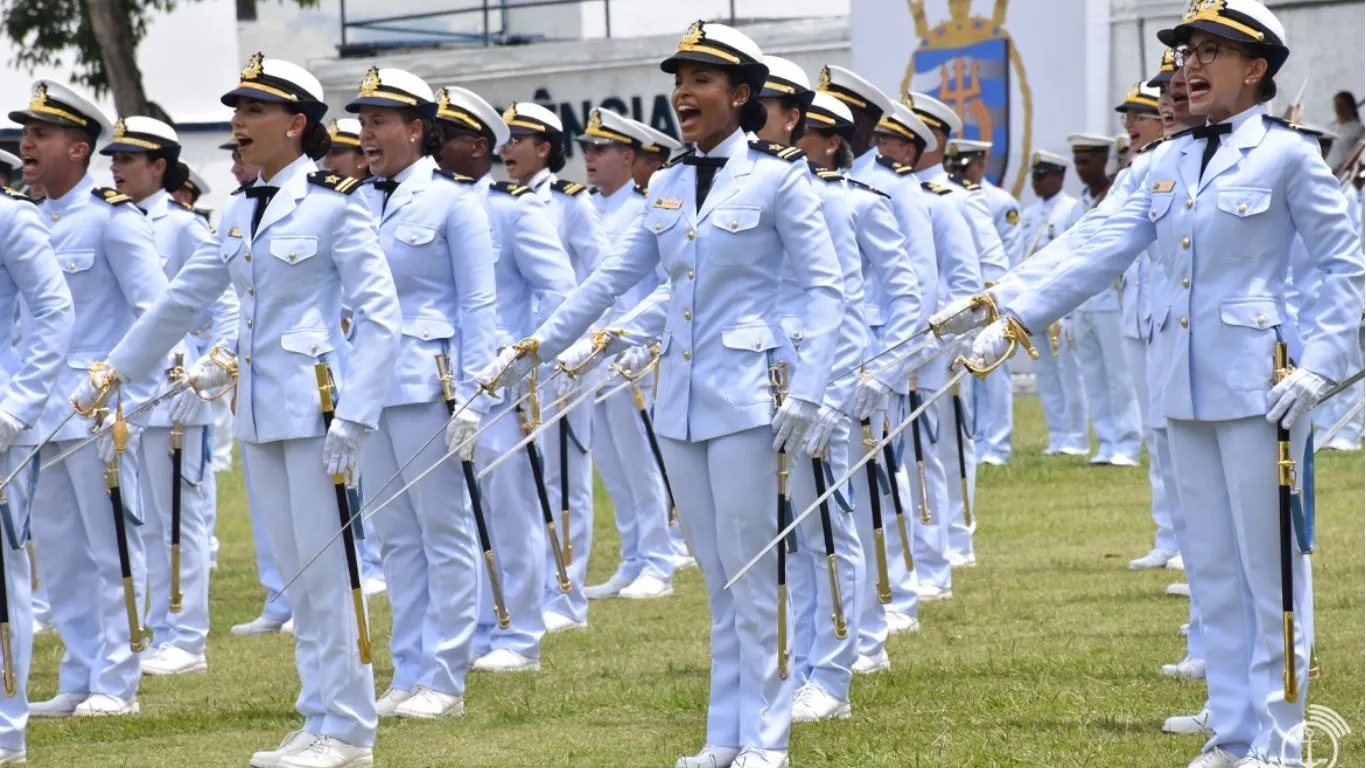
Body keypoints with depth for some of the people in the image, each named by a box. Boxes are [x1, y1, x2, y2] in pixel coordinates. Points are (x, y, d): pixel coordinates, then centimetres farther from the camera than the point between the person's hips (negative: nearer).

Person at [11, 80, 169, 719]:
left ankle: (116, 684, 4)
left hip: (98, 412, -7)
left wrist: (128, 403, -14)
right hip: (43, 414, 7)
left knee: (111, 547, -1)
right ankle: (78, 682, 16)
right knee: (58, 551, 9)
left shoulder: (112, 219, -9)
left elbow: (155, 312, -11)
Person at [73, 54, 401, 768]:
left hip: (316, 406, -7)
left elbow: (380, 315, -12)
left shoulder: (335, 204, -8)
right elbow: (182, 299, 21)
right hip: (261, 412, 7)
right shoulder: (241, 212, 14)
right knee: (297, 574, 9)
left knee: (328, 569, -5)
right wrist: (110, 373, 22)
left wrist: (353, 416, -19)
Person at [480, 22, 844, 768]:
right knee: (715, 573, 9)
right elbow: (614, 277, 17)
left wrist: (806, 391, -15)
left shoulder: (777, 178, -6)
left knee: (750, 567, -5)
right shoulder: (667, 186, 11)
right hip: (679, 396, 6)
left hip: (742, 394, -6)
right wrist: (536, 348, 15)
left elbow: (823, 287, -7)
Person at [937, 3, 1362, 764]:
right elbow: (1102, 250, 5)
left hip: (1258, 386, -6)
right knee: (1214, 566, 10)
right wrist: (1014, 313, -5)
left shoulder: (1289, 154, -6)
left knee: (1270, 561, -1)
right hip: (1188, 386, 7)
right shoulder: (1172, 162, 12)